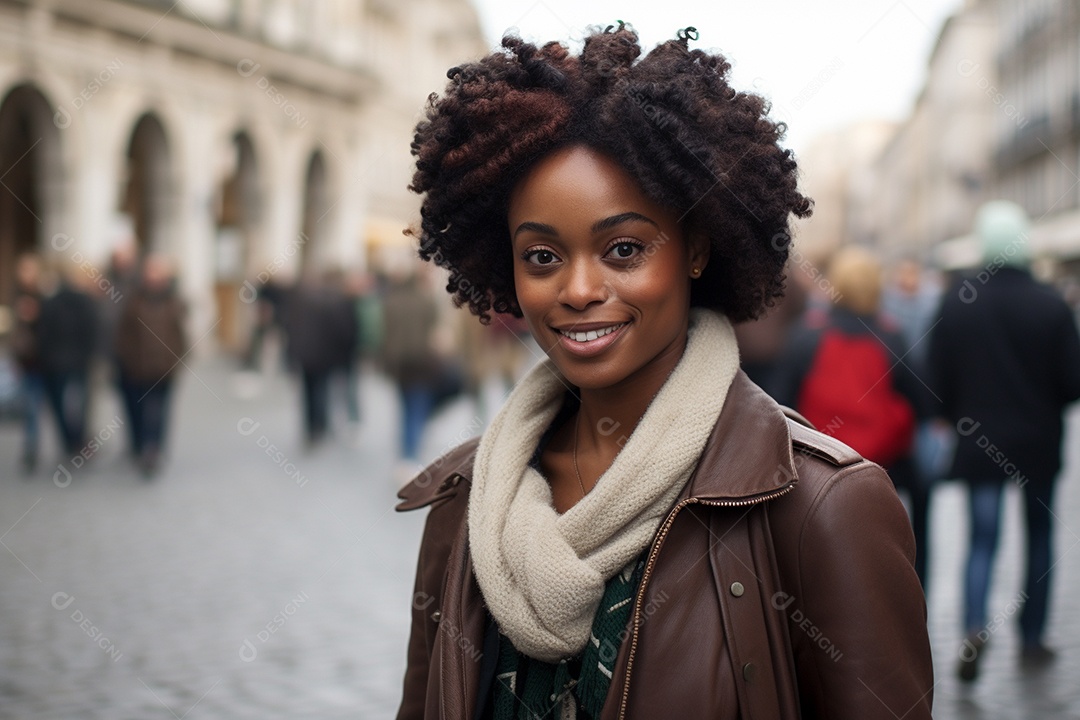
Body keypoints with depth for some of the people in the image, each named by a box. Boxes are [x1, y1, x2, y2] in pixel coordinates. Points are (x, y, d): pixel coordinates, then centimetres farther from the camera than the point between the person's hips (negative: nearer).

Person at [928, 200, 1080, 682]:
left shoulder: (955, 303, -7)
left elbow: (939, 379, -4)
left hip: (978, 442, 1)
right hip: (1037, 444, -1)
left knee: (982, 539, 6)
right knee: (1039, 537, 15)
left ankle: (975, 626, -17)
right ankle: (1031, 639, 21)